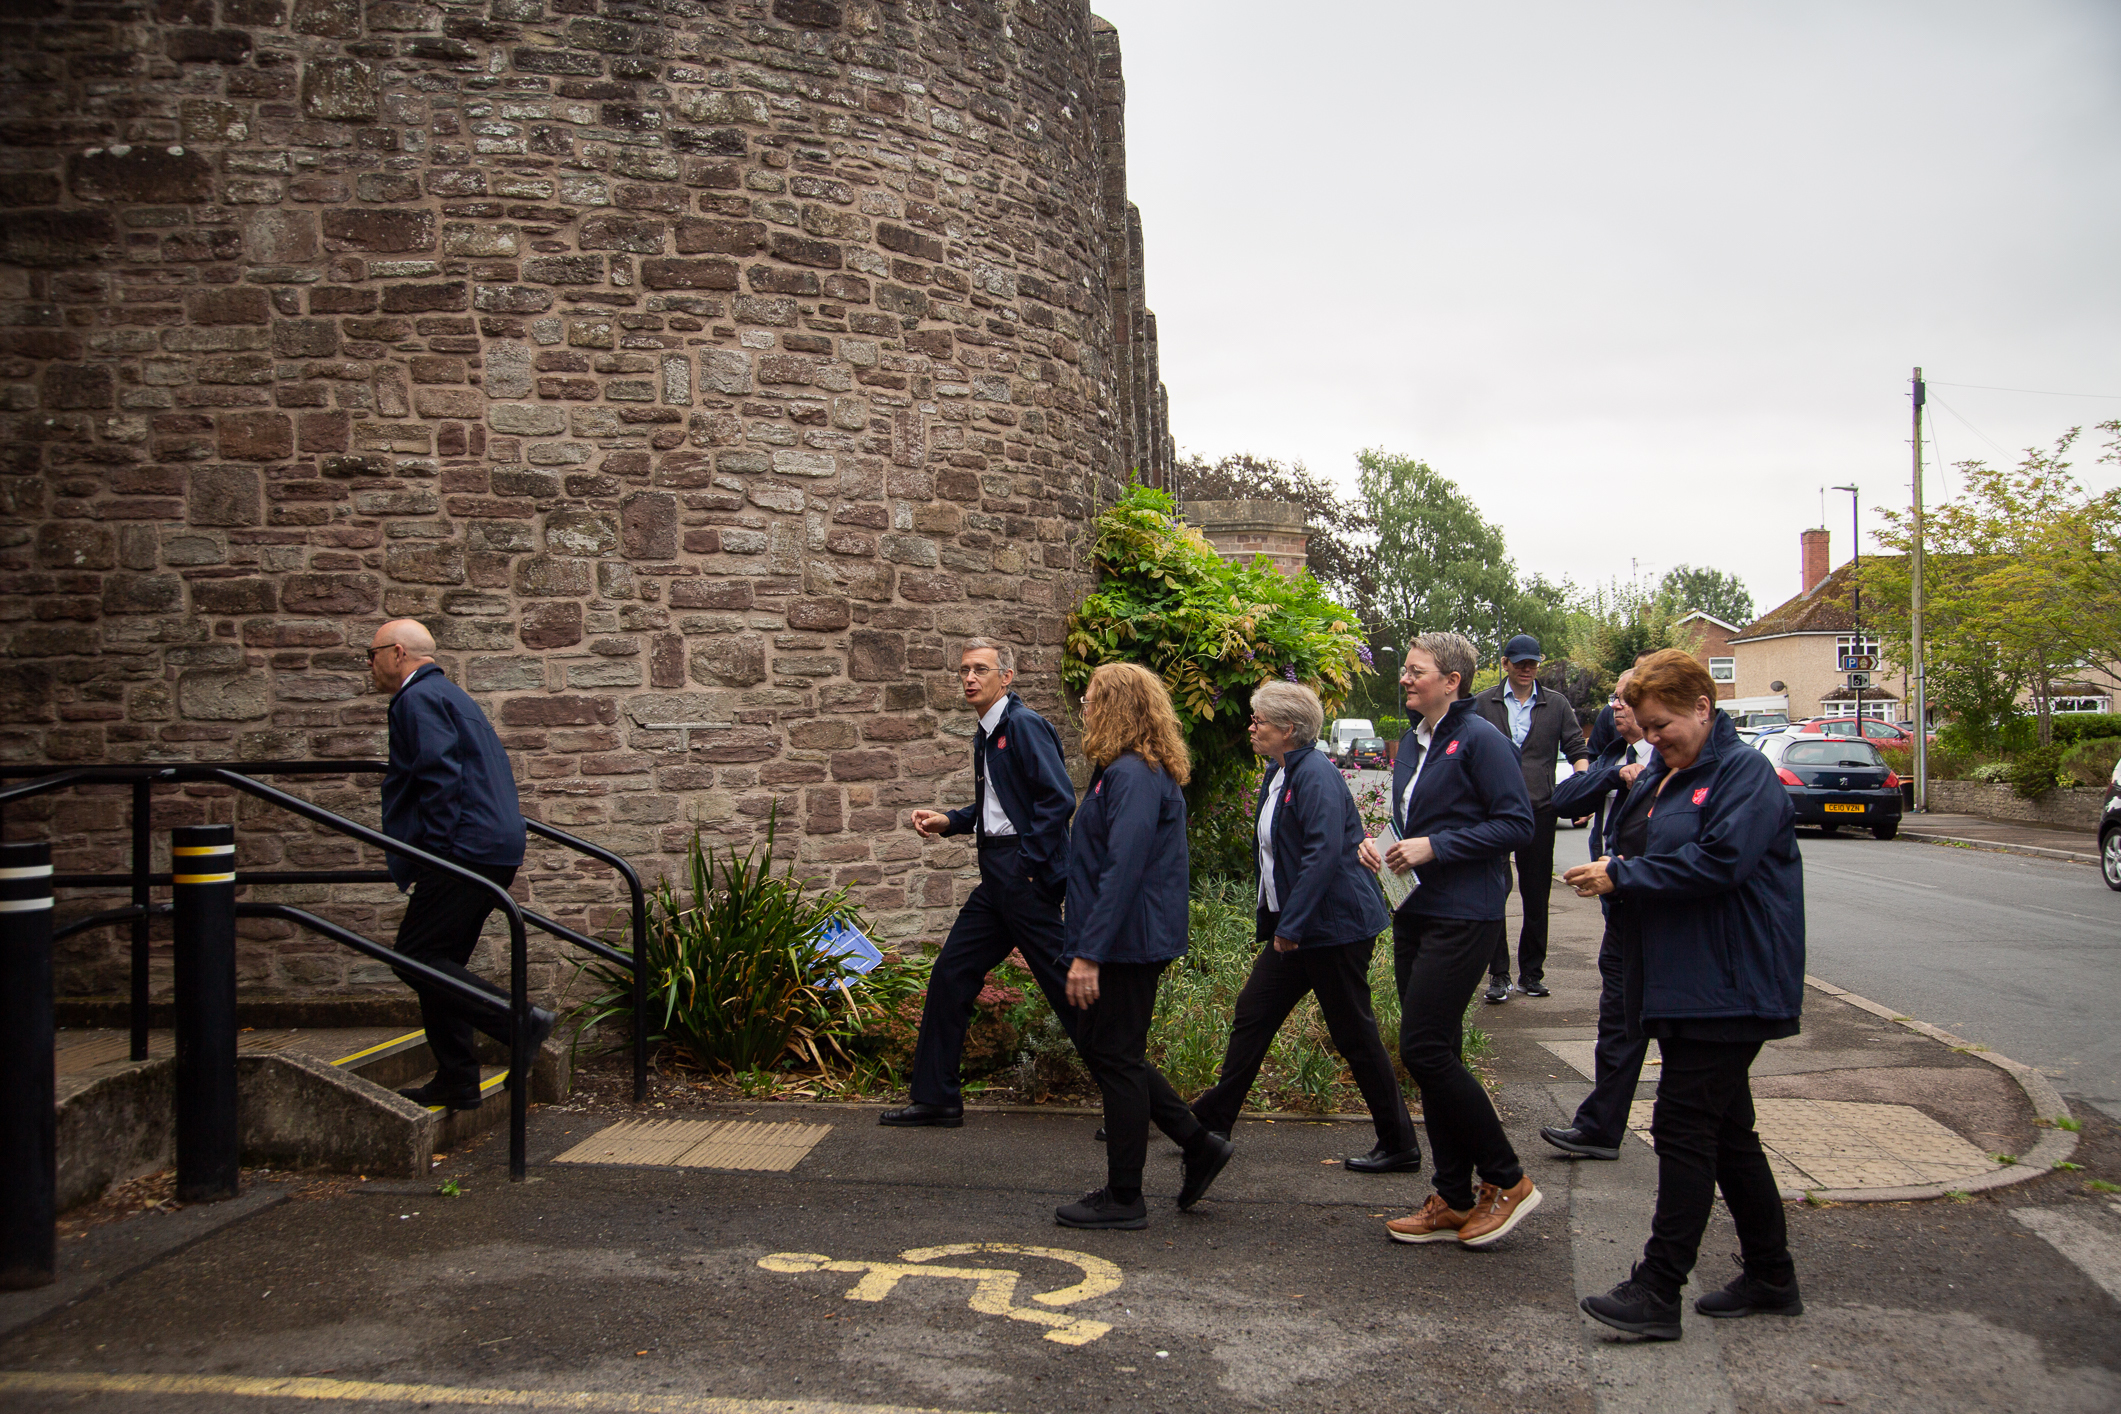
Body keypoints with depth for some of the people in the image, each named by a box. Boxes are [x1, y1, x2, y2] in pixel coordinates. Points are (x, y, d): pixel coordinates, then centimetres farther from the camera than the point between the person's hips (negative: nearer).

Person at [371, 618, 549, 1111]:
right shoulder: (449, 695, 25)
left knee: (417, 957, -8)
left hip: (462, 850, -10)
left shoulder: (417, 699, -8)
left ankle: (521, 1020, -14)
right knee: (441, 961, 13)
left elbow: (441, 778, -19)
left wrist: (429, 854, -17)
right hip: (497, 848, 10)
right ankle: (457, 1081, 15)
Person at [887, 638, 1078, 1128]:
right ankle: (935, 1098, 20)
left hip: (1025, 875, -10)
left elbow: (1058, 797, -20)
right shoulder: (986, 734, 17)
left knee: (1060, 980, -5)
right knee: (951, 975, 10)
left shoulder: (1024, 725, -12)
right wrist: (949, 822, 11)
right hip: (997, 879, 10)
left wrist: (1030, 863, -19)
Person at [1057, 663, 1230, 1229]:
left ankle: (1123, 1199, 12)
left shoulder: (1131, 776, -19)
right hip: (1141, 938, 10)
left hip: (1127, 941, -10)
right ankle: (1198, 1143, 21)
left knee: (1116, 1057, 0)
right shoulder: (1149, 772, 14)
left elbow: (1121, 870, -25)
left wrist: (1088, 953, -26)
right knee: (1096, 1043, 18)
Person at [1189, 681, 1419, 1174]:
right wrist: (1278, 922, 15)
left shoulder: (1316, 776, -19)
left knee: (1354, 1033, 0)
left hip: (1334, 925, -10)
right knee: (1252, 1013, 10)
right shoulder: (1277, 773, 12)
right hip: (1294, 926, 10)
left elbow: (1324, 855, -27)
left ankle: (1399, 1146, 13)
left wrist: (1291, 925, -26)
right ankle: (1213, 1121, 19)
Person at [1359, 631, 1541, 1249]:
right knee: (1436, 1055, 10)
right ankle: (1455, 1202, 19)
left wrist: (1434, 847, -19)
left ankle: (1506, 1180, 5)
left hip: (1463, 916, -9)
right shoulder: (1412, 741, 15)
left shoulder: (1480, 739, -11)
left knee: (1424, 1048, -12)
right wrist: (1379, 844, 5)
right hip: (1415, 913, 9)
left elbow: (1517, 823, -15)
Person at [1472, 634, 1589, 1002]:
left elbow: (1577, 750, 6)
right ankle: (1499, 974, 4)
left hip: (1539, 810, 1)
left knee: (1536, 896, 6)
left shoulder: (1557, 705, 8)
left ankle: (1532, 972, 15)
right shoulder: (1484, 704, 7)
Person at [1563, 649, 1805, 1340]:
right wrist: (1608, 867, 2)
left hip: (1726, 989, -9)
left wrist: (1622, 876, -18)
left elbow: (1718, 862, -24)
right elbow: (1623, 845, 25)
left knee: (1684, 1128, -9)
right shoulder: (1656, 777, 16)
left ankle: (1657, 1292, -5)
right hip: (1679, 985, 10)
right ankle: (1771, 1276, 26)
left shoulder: (1745, 774, -11)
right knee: (1726, 1130, 15)